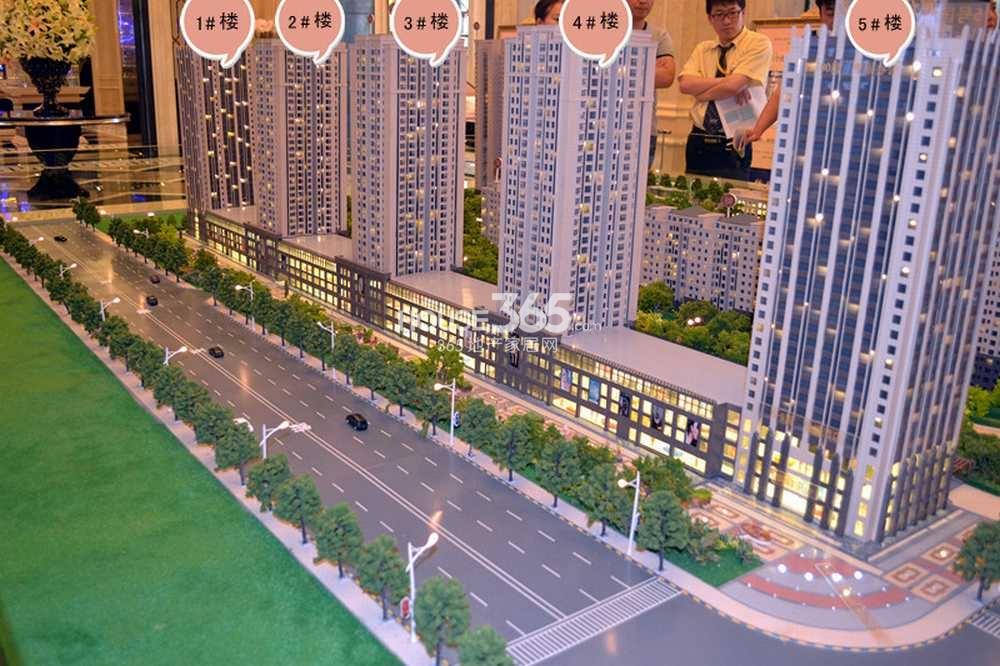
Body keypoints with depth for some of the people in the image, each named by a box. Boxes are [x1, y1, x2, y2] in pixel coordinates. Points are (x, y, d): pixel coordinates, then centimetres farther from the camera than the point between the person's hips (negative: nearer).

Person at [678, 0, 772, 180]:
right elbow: (686, 84, -6)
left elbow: (733, 86, -17)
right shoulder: (702, 49, 12)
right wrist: (726, 81, -14)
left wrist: (701, 93, -3)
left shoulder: (759, 44, -3)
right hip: (698, 144, 5)